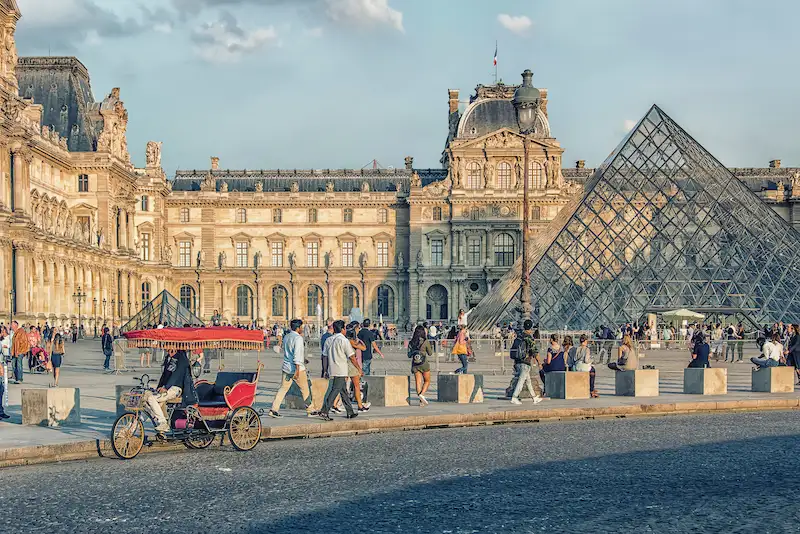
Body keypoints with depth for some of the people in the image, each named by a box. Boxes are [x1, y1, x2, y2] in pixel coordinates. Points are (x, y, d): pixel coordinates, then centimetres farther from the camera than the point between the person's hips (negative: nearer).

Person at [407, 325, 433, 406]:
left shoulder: (411, 343, -1)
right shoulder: (426, 342, -10)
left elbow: (409, 355, 5)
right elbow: (430, 353, 2)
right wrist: (431, 348, 21)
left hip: (415, 365, 3)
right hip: (424, 364, -3)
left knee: (418, 382, 7)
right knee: (427, 381, 12)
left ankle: (421, 401, 2)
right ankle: (422, 394, -12)